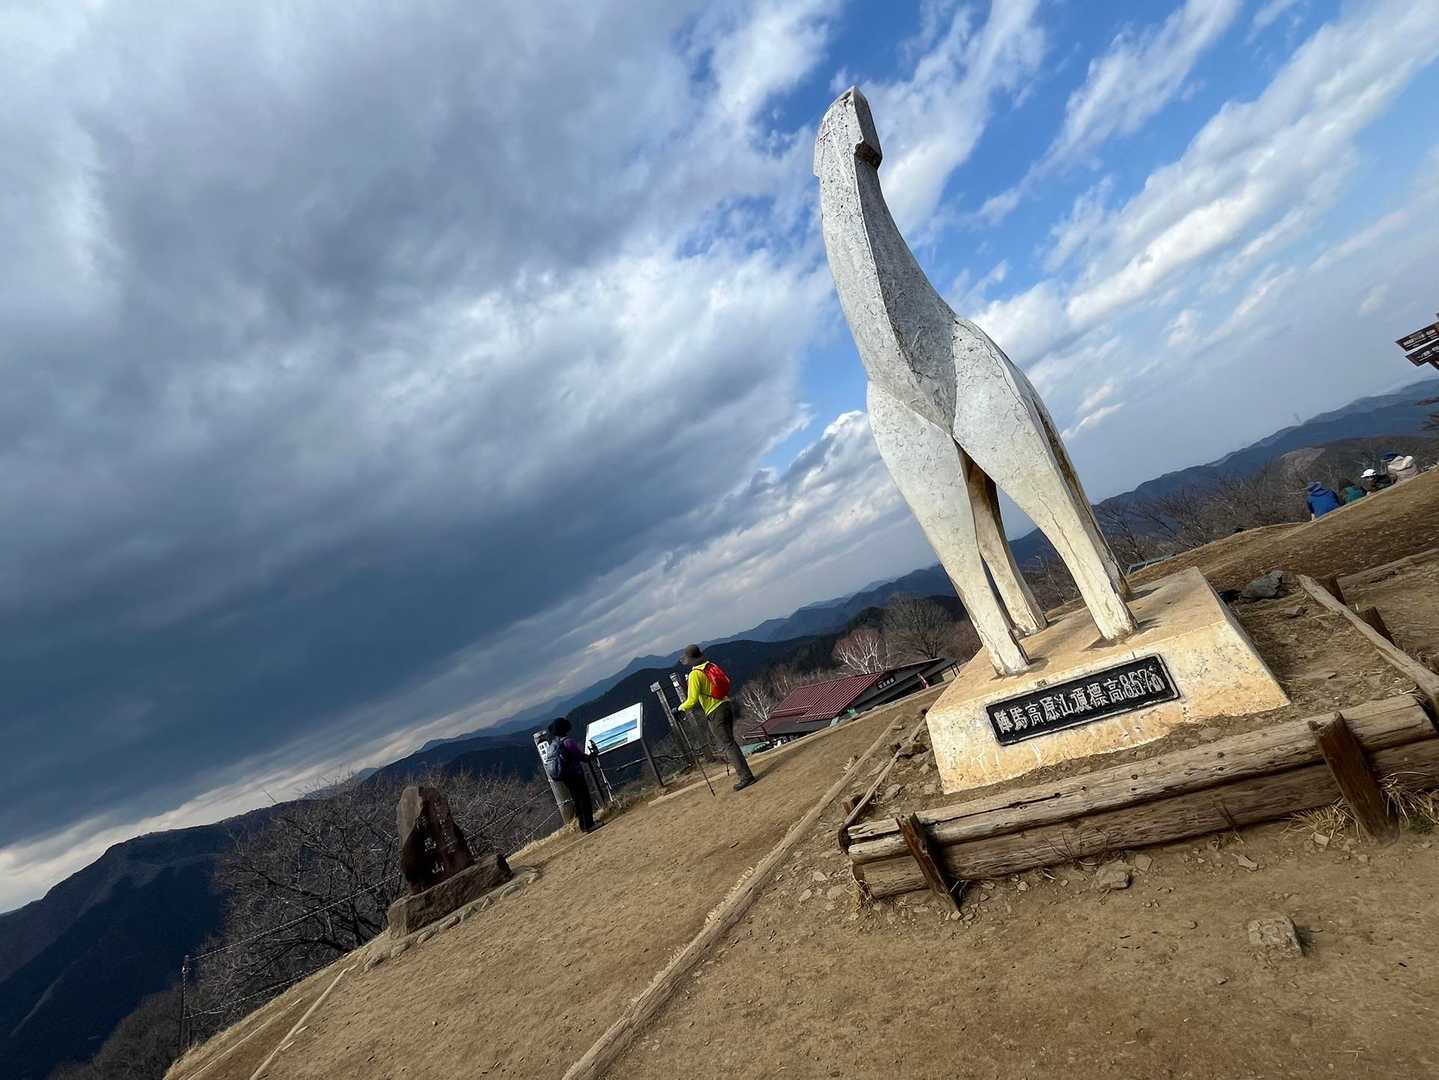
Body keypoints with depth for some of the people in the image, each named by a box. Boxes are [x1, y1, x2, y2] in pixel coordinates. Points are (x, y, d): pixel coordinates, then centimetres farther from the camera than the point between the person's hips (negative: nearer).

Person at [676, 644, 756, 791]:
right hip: (726, 705, 8)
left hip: (715, 713, -8)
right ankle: (741, 768, 26)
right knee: (729, 741, 21)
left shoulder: (695, 674, -12)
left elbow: (692, 700, -14)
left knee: (727, 745, -4)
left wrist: (682, 707, 5)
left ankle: (746, 776, -5)